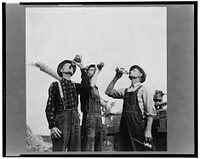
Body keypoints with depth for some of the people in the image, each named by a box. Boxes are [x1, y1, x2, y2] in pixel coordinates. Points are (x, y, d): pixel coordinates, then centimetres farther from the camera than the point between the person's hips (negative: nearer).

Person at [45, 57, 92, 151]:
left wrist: (82, 68, 0)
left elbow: (87, 87, -4)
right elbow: (49, 108, -1)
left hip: (75, 120, 5)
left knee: (75, 150, 3)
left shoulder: (75, 86, 19)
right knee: (59, 151, -10)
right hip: (61, 119, -5)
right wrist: (52, 126, -13)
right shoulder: (55, 85, 5)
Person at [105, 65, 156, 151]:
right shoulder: (125, 91, 19)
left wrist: (148, 130, -14)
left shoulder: (143, 90, 1)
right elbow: (109, 91, 21)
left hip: (138, 127, -6)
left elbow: (150, 112, -5)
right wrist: (116, 77, 13)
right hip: (124, 128, 6)